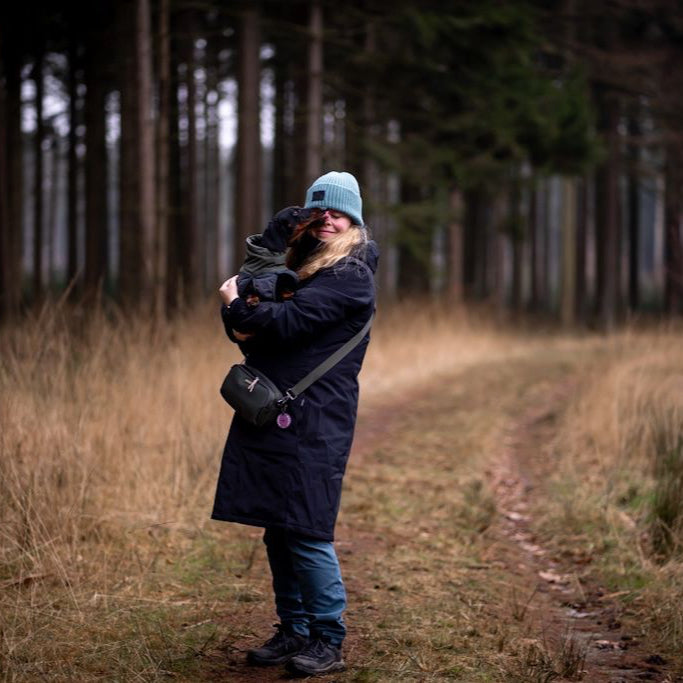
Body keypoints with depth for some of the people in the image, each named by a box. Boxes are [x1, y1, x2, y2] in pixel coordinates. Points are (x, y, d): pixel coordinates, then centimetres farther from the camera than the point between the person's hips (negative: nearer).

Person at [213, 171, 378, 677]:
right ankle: (293, 631, 20)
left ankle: (329, 641, 1)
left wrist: (238, 306, -3)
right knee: (277, 527, 10)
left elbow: (291, 321, -19)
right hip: (274, 413, 8)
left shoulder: (351, 275, -8)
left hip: (314, 421, -8)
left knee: (304, 530, -8)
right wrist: (243, 326, -5)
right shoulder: (302, 265, 19)